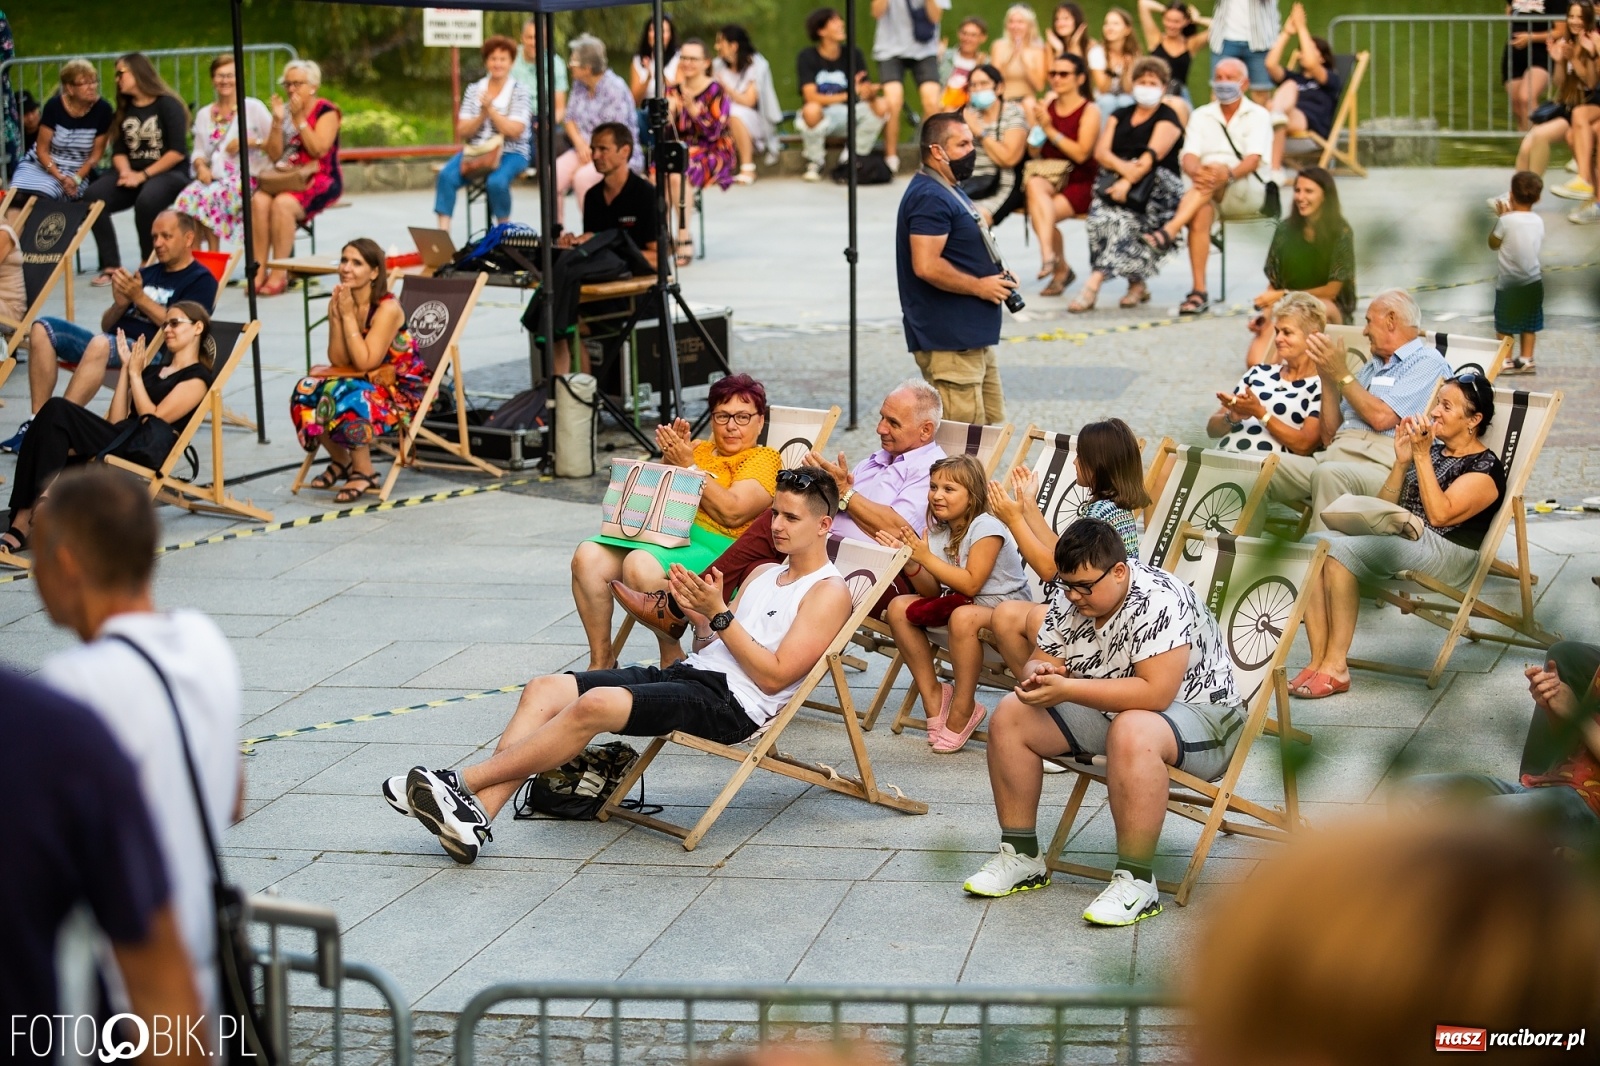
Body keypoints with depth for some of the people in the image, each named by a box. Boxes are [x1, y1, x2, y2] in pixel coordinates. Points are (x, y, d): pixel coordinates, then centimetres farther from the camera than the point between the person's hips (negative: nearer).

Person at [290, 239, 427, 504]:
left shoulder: (387, 308, -19)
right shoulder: (340, 302, -1)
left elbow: (364, 363, -25)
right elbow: (338, 362, -5)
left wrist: (348, 315, -23)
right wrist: (336, 317, -17)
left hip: (401, 390, -7)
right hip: (364, 382, 7)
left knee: (346, 398, -33)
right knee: (305, 393, -15)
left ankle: (364, 473, -13)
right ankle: (341, 461, 8)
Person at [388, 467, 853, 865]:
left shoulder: (828, 593, 0)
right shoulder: (764, 574, 27)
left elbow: (775, 675, -11)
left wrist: (718, 614, -13)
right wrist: (698, 613, 2)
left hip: (732, 703, -9)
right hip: (689, 671, 9)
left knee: (597, 704, -31)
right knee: (544, 690, -11)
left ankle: (462, 782, -28)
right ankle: (476, 817, -25)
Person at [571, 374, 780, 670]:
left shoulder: (763, 459, 4)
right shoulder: (699, 449, 24)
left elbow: (733, 512, -13)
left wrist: (688, 467, -11)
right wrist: (670, 459, 0)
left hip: (712, 545, -7)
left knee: (641, 565, -34)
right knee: (588, 557, -16)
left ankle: (671, 661, -18)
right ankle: (601, 660, -8)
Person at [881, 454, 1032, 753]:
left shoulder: (986, 528, -18)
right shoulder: (938, 530, 4)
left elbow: (971, 584, -24)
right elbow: (932, 591, 2)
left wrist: (926, 557, -24)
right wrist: (910, 562, -16)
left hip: (1006, 609, -8)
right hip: (956, 602, 8)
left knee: (963, 617, -39)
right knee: (900, 608, -6)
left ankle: (962, 711, -24)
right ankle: (932, 695, 0)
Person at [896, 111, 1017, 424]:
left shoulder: (948, 191, 18)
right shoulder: (929, 198, -17)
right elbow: (926, 266, -27)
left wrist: (996, 277, 11)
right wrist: (979, 286, -16)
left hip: (973, 337, 11)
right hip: (949, 340, -11)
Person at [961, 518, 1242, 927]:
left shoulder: (1158, 603, -28)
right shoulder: (1069, 598, -4)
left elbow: (1154, 692, -35)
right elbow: (1039, 662, 4)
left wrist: (1067, 689, -35)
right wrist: (1037, 674, -22)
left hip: (1199, 716, -8)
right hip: (1109, 711, 8)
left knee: (1131, 734, -40)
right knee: (1011, 716, -3)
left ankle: (1136, 881, -32)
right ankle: (1022, 856, 5)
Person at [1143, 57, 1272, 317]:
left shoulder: (1258, 115, 6)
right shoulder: (1201, 116, 16)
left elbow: (1253, 159, -11)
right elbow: (1188, 158, 1)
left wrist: (1228, 174, -33)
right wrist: (1196, 171, -25)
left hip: (1247, 193, -3)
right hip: (1206, 191, 3)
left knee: (1214, 167, -34)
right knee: (1201, 211, -33)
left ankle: (1170, 231, -50)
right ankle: (1199, 291, -37)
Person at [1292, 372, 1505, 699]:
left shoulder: (1484, 467, -2)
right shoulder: (1432, 449, 20)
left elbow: (1440, 513, -17)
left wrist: (1422, 457, -16)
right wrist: (1401, 461, 3)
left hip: (1447, 554, -8)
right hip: (1395, 537, 8)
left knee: (1341, 550, -28)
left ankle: (1335, 667, -25)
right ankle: (1318, 662, -25)